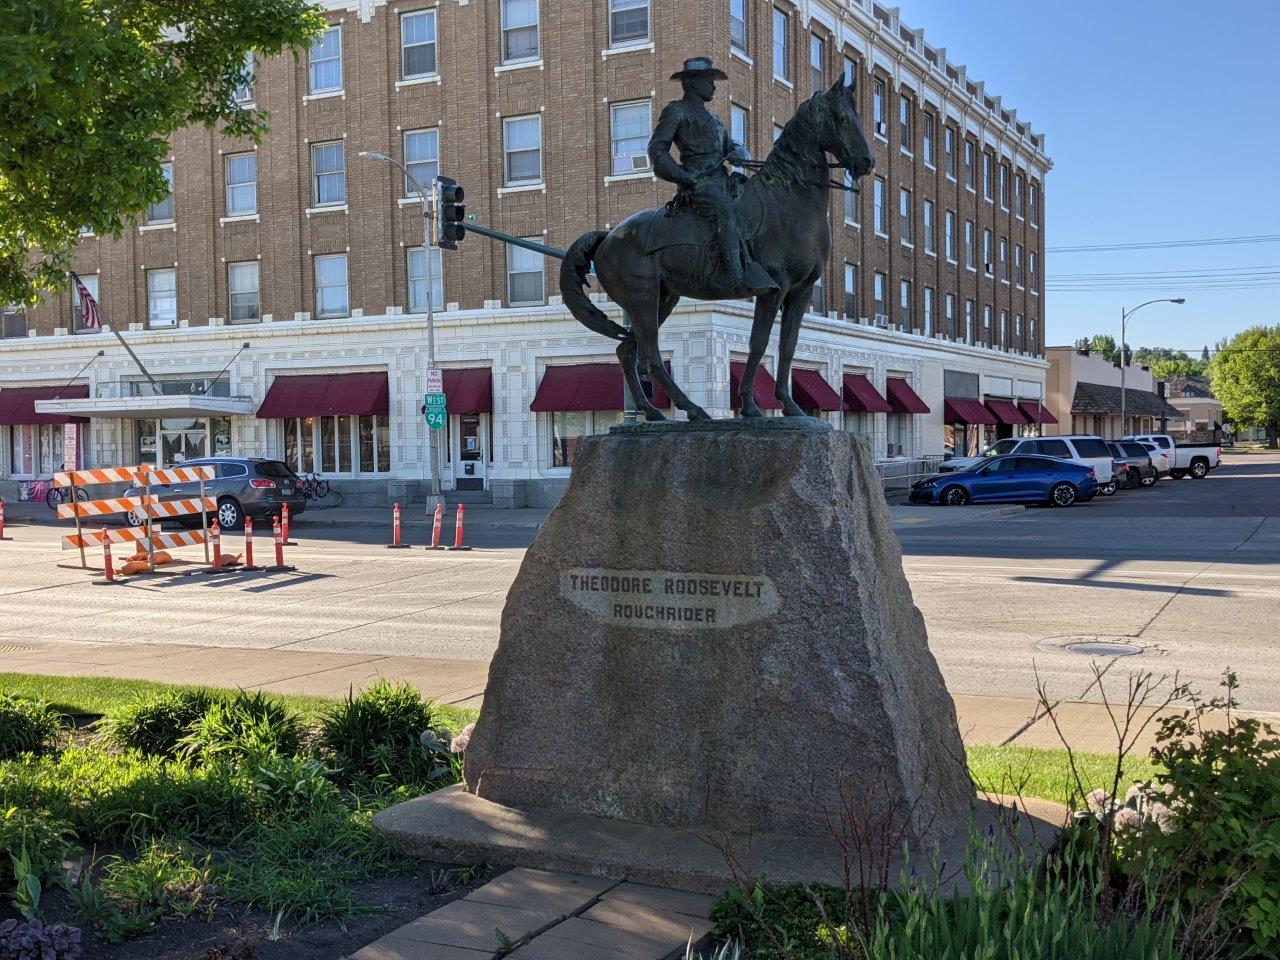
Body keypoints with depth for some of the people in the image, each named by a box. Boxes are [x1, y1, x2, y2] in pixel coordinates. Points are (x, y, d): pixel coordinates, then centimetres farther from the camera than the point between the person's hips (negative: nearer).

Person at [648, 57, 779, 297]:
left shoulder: (712, 118, 32)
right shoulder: (676, 111, 9)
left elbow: (731, 144, 29)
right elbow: (657, 149, -1)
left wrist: (738, 154, 2)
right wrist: (683, 177, -13)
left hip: (721, 180, 8)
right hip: (697, 181, -8)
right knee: (725, 211, -33)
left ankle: (754, 274, -22)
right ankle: (736, 281, -42)